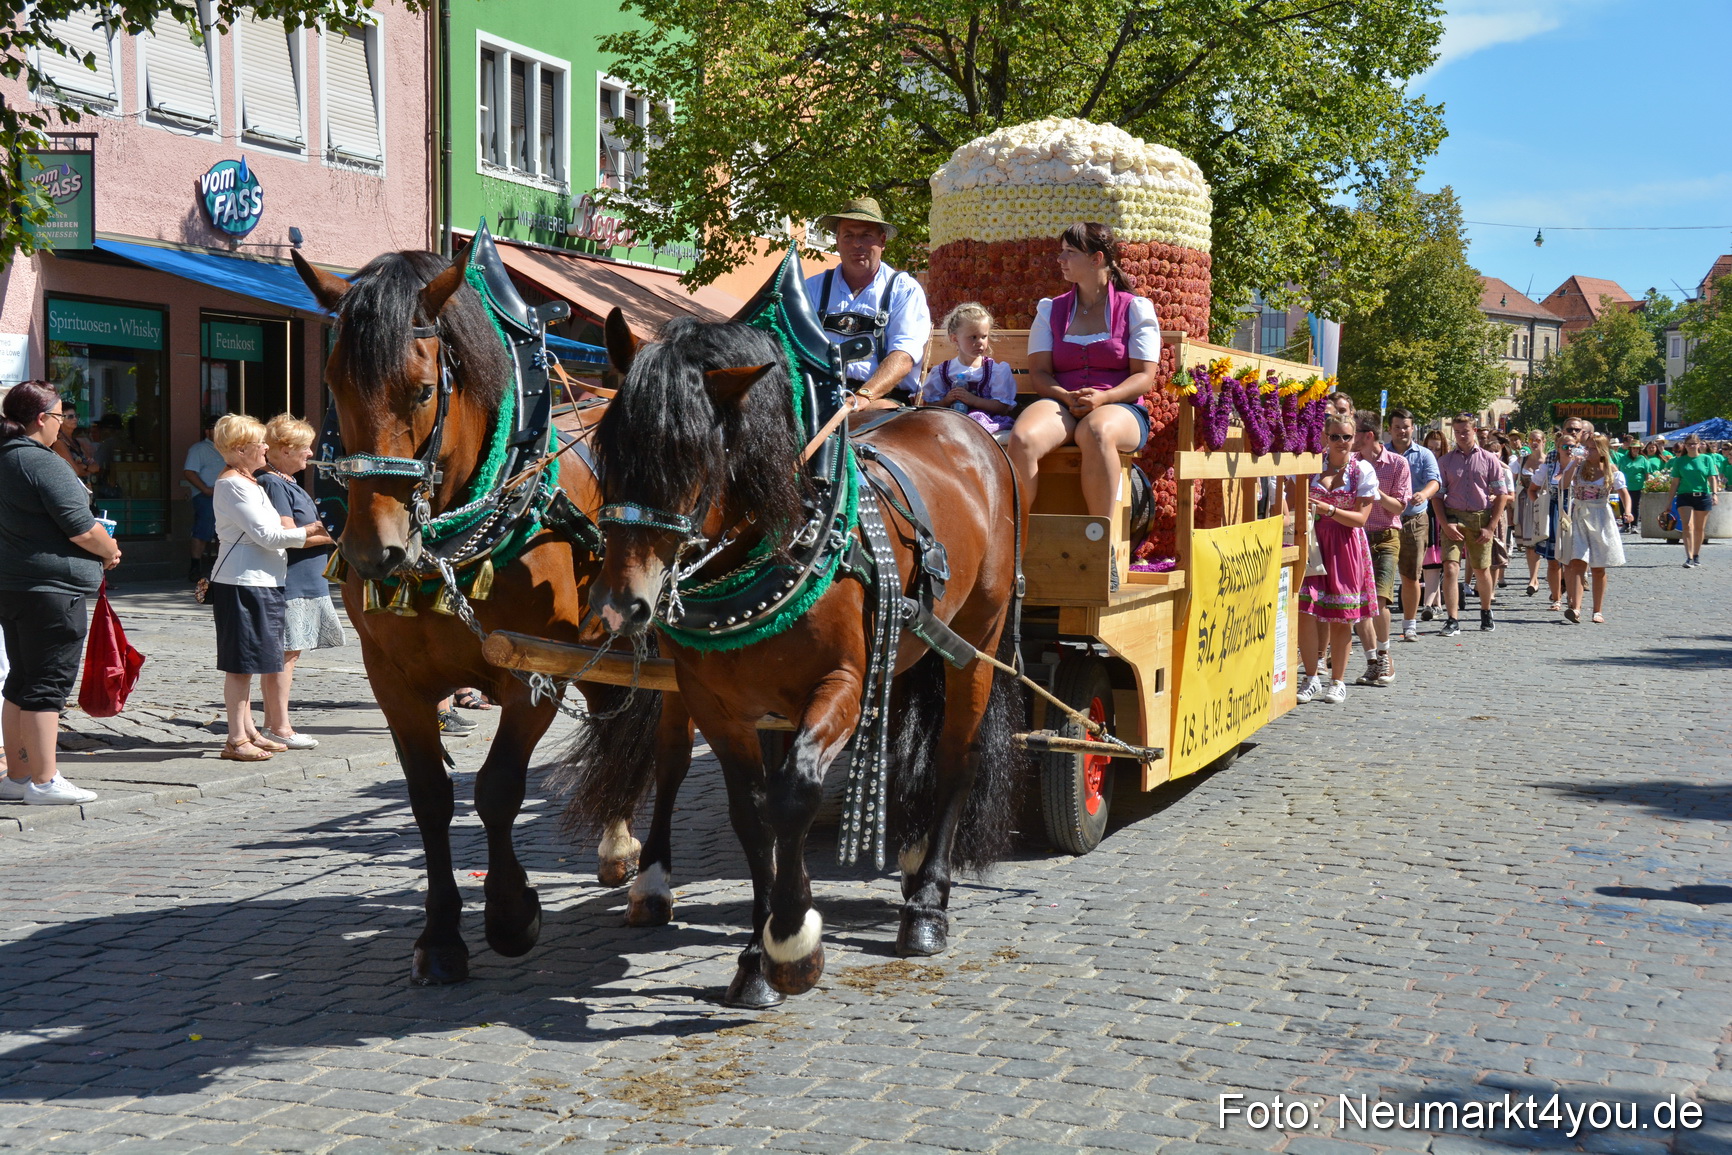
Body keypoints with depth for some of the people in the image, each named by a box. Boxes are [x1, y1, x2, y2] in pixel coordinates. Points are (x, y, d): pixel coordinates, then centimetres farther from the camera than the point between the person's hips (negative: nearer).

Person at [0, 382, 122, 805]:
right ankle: (44, 781, -1)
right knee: (48, 684, -4)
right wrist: (110, 551, 1)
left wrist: (98, 550, 18)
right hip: (52, 588, -9)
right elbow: (81, 529, -19)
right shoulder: (43, 463, -16)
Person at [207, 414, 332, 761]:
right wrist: (309, 532, -6)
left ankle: (249, 732, 19)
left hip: (258, 583, 10)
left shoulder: (248, 482, 19)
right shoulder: (232, 485, -13)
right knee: (240, 663, -7)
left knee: (246, 663, 13)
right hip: (241, 584, -10)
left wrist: (317, 537, 12)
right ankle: (236, 740, -4)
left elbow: (270, 532, 21)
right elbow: (268, 535, -17)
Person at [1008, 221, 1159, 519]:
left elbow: (1144, 376, 2)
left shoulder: (1136, 308, 10)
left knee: (1097, 431, -41)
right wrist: (1068, 397, -12)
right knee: (1022, 438, -33)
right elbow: (1038, 372, 10)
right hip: (1061, 405, 2)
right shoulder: (1051, 309, 18)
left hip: (1119, 407, -2)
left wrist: (1102, 398, -17)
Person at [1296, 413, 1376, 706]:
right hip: (1312, 539, 1)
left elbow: (1360, 518, -5)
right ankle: (1311, 678, 4)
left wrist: (1328, 509, -19)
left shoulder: (1363, 471, 2)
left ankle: (1338, 681, 15)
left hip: (1346, 546, -1)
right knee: (1305, 610, -9)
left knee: (1341, 617, 2)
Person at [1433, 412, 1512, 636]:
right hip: (1453, 518, 0)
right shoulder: (1446, 461, 7)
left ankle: (1486, 612, 32)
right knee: (1450, 568, -14)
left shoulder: (1489, 459, 4)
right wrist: (1445, 524, -7)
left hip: (1481, 519, 0)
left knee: (1482, 570, 10)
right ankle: (1452, 620, -12)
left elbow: (1501, 494, 3)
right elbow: (1437, 495, 6)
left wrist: (1491, 527, -4)